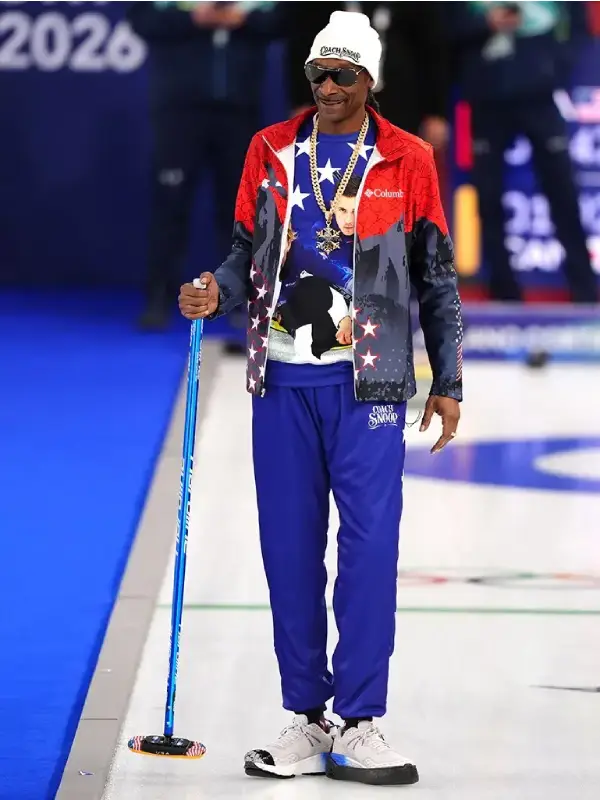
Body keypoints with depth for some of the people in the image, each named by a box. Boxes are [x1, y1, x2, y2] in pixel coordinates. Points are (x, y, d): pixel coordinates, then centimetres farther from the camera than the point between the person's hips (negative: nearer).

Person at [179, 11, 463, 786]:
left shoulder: (408, 161, 2)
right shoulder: (272, 151, 7)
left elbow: (436, 279, 7)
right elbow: (249, 252, 13)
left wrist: (448, 383, 6)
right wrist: (215, 291, -10)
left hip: (368, 381, -2)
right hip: (284, 377, 2)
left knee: (369, 545, -6)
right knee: (290, 547, 4)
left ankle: (358, 723, 0)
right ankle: (306, 719, 13)